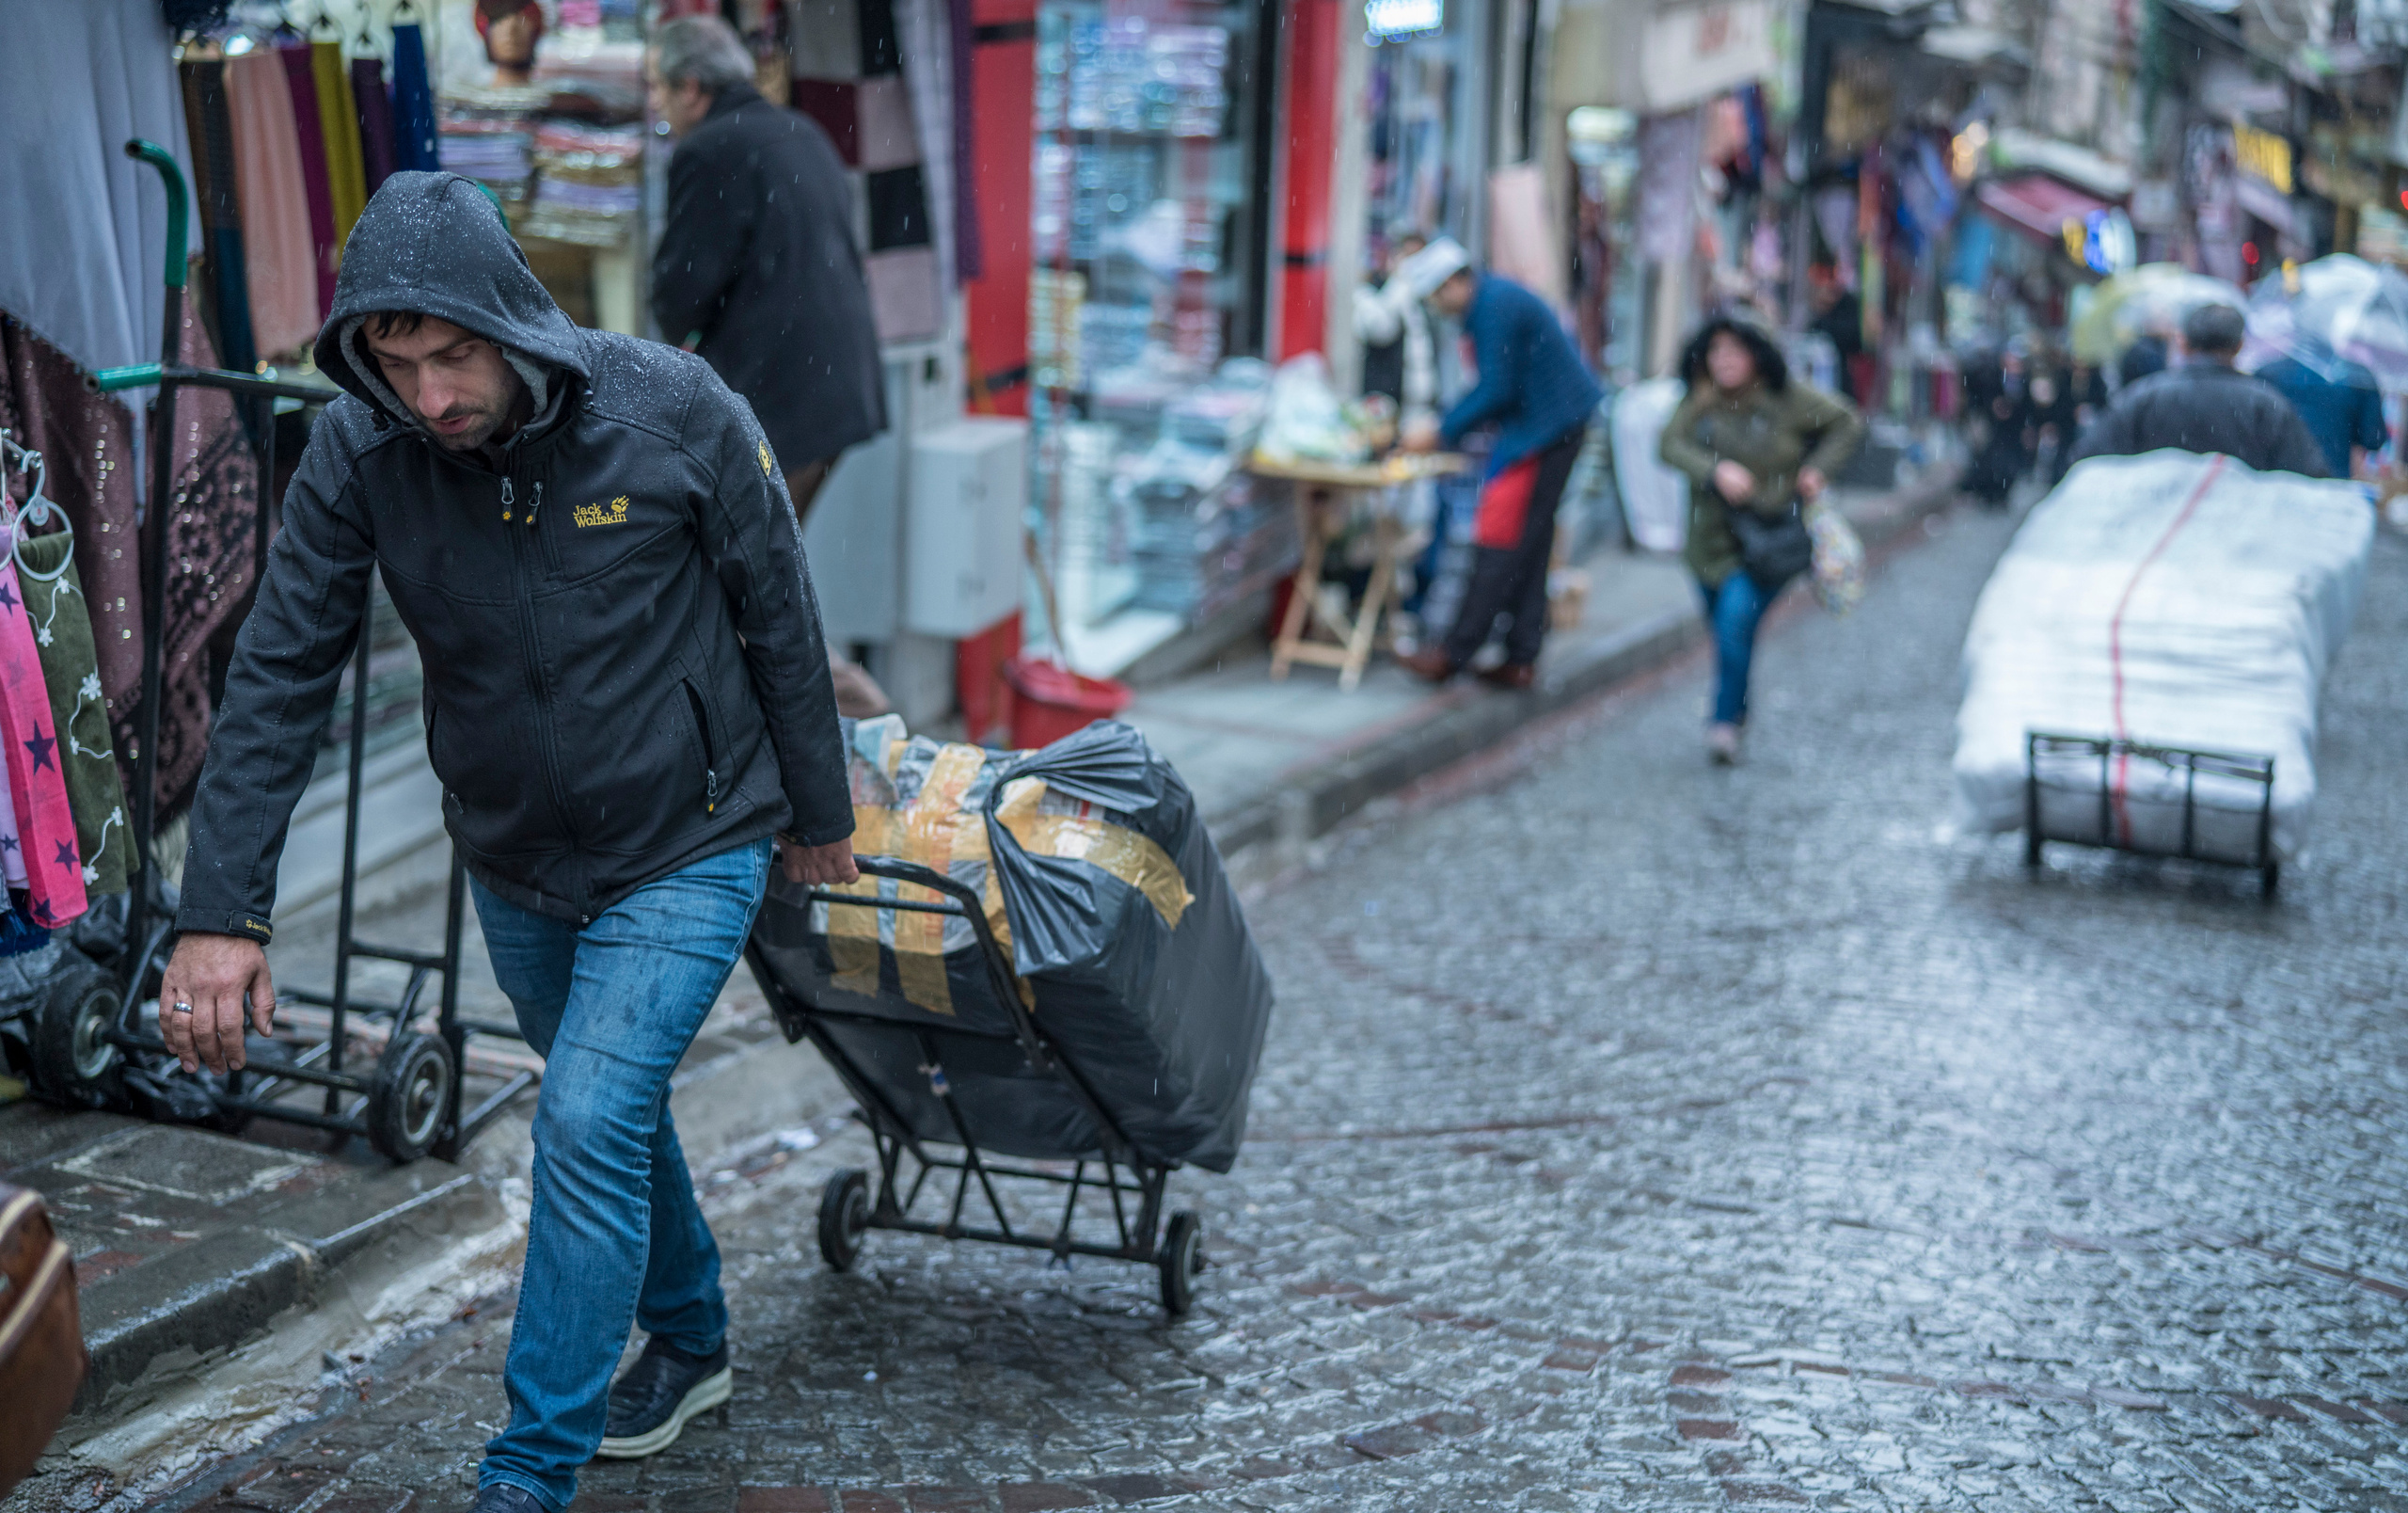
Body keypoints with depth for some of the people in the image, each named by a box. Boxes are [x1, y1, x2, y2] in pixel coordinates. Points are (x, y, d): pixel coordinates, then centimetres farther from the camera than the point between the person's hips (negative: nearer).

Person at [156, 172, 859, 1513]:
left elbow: (781, 620, -9)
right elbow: (279, 681, -13)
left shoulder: (675, 412, -21)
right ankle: (690, 1339, 46)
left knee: (590, 1124, -14)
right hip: (515, 865, 4)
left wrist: (820, 812, 1)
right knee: (614, 1116, 20)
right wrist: (223, 912, -20)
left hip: (688, 851, -4)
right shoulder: (359, 455, -15)